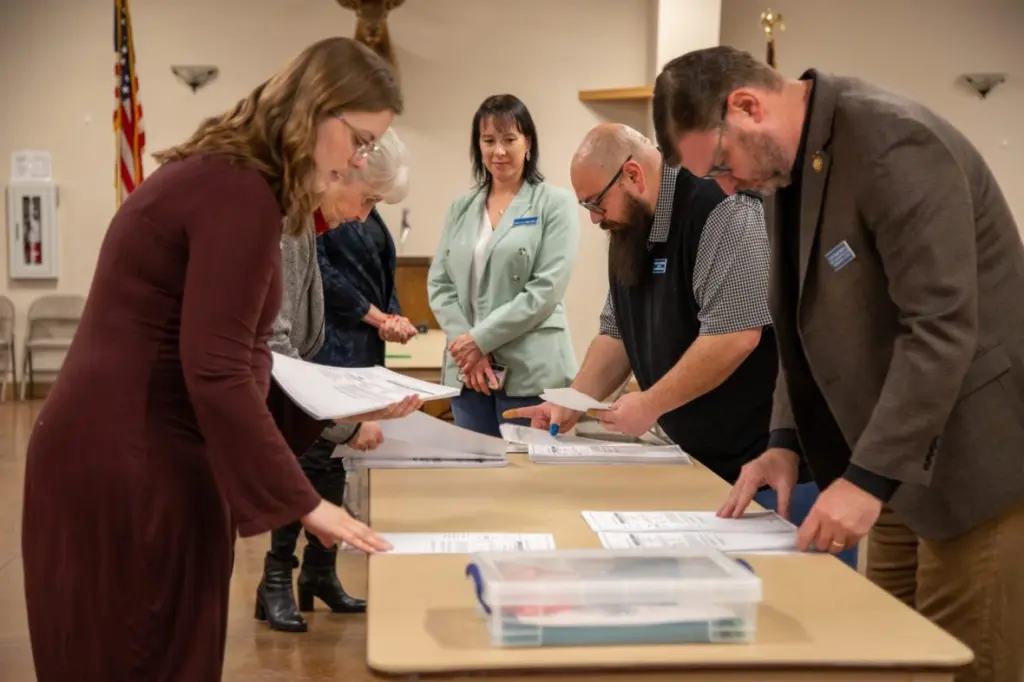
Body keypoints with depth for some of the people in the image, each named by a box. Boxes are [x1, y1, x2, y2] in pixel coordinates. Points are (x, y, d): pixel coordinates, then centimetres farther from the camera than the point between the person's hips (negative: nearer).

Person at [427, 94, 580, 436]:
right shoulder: (461, 207, 12)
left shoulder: (555, 203, -2)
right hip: (466, 370, 4)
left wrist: (481, 339, -13)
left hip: (530, 371, -4)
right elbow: (438, 283, 8)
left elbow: (547, 290, -11)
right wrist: (466, 345, -8)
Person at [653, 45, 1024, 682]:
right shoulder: (788, 165, 7)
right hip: (901, 458, 8)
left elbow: (942, 328, -25)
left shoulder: (893, 143, -21)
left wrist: (866, 477, -25)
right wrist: (788, 440, 2)